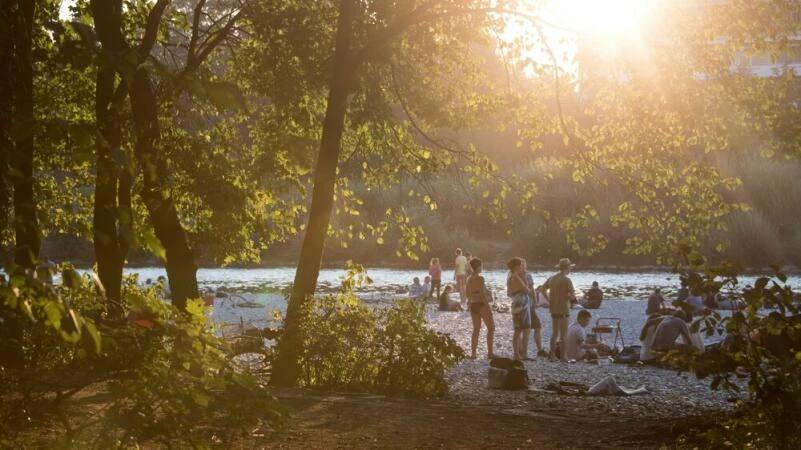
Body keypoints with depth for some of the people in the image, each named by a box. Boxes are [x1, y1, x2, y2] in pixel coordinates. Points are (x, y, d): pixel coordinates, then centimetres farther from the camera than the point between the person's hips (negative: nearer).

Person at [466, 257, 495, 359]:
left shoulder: (469, 279, 7)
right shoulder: (480, 278, -15)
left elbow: (468, 295, 11)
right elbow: (482, 294, -19)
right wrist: (488, 307, -17)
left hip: (473, 305, 7)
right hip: (482, 305, -7)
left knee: (476, 329, 13)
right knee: (491, 328, 4)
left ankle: (473, 353, 11)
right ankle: (490, 353, -1)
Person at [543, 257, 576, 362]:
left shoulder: (552, 278, 7)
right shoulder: (567, 280, -14)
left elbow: (543, 289, 16)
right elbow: (573, 296, -19)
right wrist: (568, 296, 3)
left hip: (553, 309, 7)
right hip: (563, 309, -7)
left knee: (555, 332, 15)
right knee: (563, 334, -2)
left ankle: (552, 355, 16)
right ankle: (563, 356, -2)